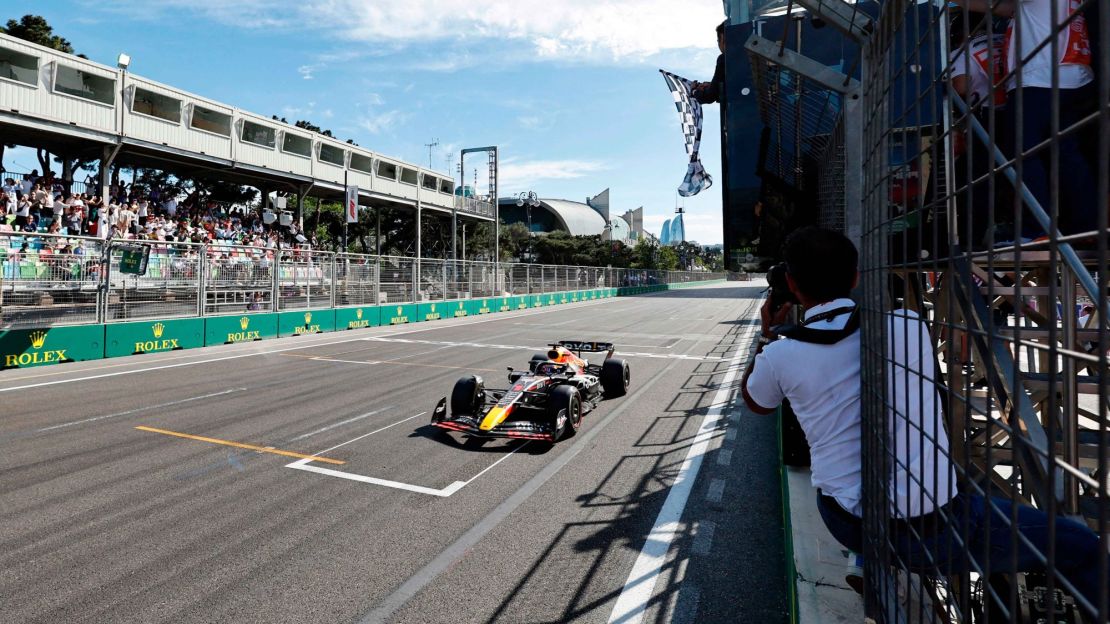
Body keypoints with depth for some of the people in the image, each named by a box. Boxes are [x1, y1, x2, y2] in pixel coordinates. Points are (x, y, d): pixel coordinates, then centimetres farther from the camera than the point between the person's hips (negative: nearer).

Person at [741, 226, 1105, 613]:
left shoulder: (779, 356, -8)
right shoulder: (908, 325, -6)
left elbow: (755, 402, 16)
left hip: (844, 523, 2)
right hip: (930, 530, -2)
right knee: (1081, 547, 18)